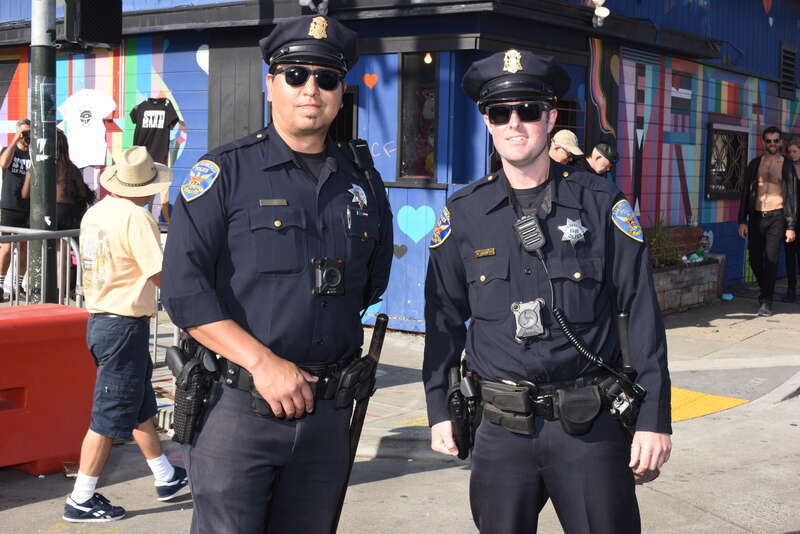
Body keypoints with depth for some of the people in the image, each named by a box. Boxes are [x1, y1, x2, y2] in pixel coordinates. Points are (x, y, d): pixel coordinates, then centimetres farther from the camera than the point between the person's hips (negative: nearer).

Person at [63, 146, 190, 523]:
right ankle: (81, 501, 5)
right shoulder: (136, 217, -18)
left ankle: (166, 478, 33)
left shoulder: (94, 213, 8)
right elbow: (162, 275, -19)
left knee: (140, 406, 20)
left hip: (98, 318, 9)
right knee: (109, 417, -1)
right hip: (125, 325, -9)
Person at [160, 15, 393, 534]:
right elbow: (183, 287, -11)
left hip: (327, 413, 4)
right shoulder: (224, 172, -3)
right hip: (237, 407, -4)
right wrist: (262, 362, -17)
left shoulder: (364, 186, 10)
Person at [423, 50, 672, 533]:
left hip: (591, 425, -1)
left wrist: (655, 418, -5)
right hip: (501, 428, 2)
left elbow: (642, 312, -1)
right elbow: (445, 317, 11)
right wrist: (438, 409, 9)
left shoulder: (601, 202, -1)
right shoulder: (464, 212, 4)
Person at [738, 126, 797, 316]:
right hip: (756, 216, 3)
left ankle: (766, 302, -3)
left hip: (776, 216, -3)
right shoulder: (755, 164, 9)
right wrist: (742, 221, 4)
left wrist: (791, 226, -3)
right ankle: (765, 290, 28)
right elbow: (745, 192, 11)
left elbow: (792, 195, 3)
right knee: (754, 259, 3)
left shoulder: (786, 165, 3)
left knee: (771, 259, -10)